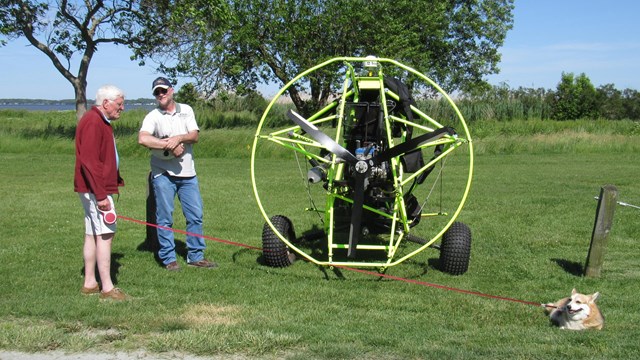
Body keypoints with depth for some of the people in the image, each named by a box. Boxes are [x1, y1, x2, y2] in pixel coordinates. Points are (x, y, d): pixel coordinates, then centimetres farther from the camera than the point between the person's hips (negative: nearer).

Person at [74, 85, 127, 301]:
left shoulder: (101, 121, 18)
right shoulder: (92, 122, -16)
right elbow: (89, 161, -23)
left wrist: (116, 181, 18)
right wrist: (101, 194, -25)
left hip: (97, 188, 11)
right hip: (95, 188, -11)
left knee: (92, 235, 12)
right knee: (105, 235, -10)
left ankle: (90, 283, 18)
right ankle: (107, 288, -8)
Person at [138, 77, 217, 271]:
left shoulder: (186, 110, 10)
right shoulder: (153, 116, -2)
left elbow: (195, 135, 0)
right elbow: (142, 139, -21)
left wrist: (178, 138, -20)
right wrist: (170, 145, -19)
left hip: (187, 173, 4)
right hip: (163, 174, -4)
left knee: (196, 215, 5)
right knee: (165, 218, -1)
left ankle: (196, 256, 14)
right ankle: (169, 258, 8)